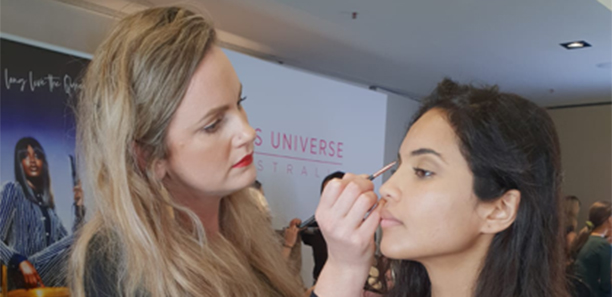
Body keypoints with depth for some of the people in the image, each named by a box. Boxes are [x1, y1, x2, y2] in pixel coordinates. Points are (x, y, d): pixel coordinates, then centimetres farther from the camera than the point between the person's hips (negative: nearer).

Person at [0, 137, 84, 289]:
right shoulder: (13, 190, 4)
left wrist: (79, 207, 6)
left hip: (48, 277, 6)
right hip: (25, 276, -6)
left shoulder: (46, 200, 22)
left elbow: (67, 240, 14)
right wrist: (20, 262, -23)